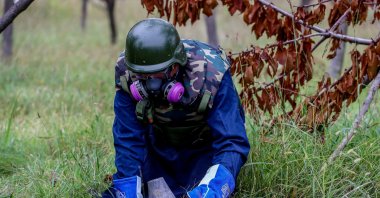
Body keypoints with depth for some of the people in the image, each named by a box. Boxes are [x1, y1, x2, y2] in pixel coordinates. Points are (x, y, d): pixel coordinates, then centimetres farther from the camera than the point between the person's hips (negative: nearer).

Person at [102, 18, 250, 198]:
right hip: (159, 148, 2)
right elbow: (128, 140, -20)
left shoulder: (211, 74, -35)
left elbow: (231, 143, -38)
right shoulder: (125, 73, -27)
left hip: (205, 148, -2)